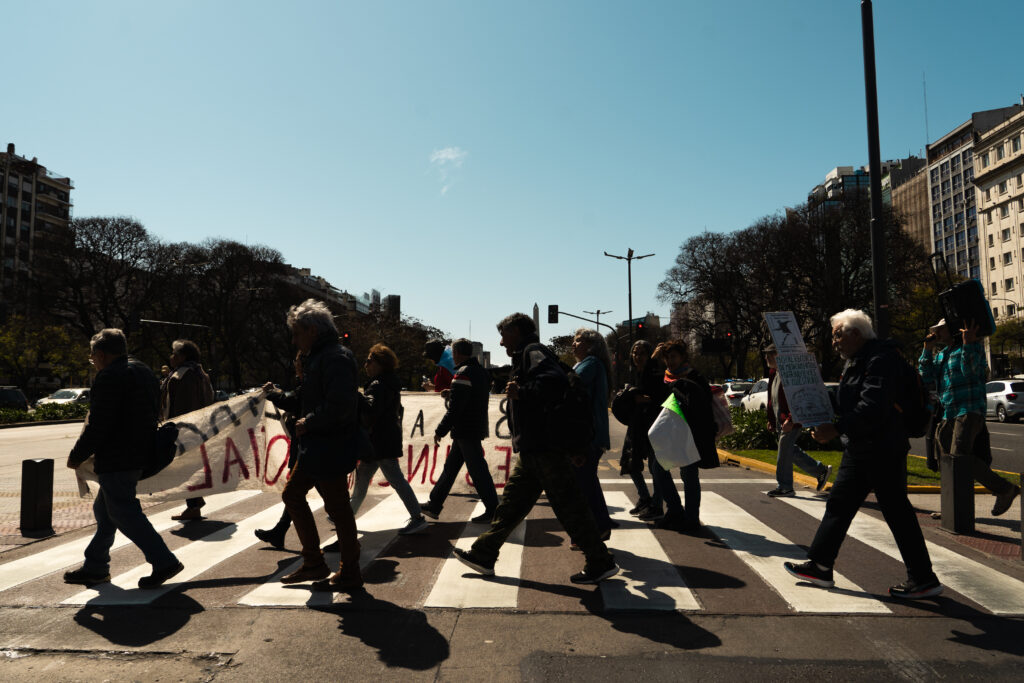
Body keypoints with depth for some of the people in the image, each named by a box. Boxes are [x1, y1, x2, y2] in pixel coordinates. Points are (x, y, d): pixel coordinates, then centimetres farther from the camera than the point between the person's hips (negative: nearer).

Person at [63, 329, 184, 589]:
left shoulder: (109, 377, -15)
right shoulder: (143, 371, 15)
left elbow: (98, 425, -19)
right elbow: (154, 412, 20)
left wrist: (77, 456, -8)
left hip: (116, 460, -10)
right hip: (140, 455, 10)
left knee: (124, 513, -6)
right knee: (105, 510, 20)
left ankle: (164, 561, -9)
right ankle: (95, 567, 29)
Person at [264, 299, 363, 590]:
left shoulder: (335, 358, -18)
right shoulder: (318, 358, 16)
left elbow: (340, 405, -29)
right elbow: (302, 402, 20)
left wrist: (309, 423, -19)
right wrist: (274, 394, 9)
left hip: (333, 447, -11)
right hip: (316, 447, 11)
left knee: (337, 507, -1)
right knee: (292, 495, 17)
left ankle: (350, 573, 15)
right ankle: (314, 563, 27)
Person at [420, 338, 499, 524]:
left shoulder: (463, 374, -17)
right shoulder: (482, 372, 12)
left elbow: (455, 408, -20)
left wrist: (440, 431, -14)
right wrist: (450, 393, 21)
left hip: (466, 431, -10)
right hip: (477, 429, 10)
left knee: (478, 471, -4)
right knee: (450, 467, 15)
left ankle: (492, 511, 1)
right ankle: (434, 505, 24)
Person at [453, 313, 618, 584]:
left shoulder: (533, 352, -10)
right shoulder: (526, 356, 22)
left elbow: (555, 380, -29)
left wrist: (522, 392, -26)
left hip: (545, 447, -11)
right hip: (533, 449, 11)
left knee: (568, 506, -4)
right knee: (511, 502, 14)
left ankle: (601, 564, 6)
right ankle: (483, 555, 23)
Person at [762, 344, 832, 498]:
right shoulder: (773, 373, 14)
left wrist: (790, 420, -23)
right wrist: (771, 419, 19)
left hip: (790, 422, -10)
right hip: (780, 421, 10)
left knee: (784, 455, -4)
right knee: (791, 451, 16)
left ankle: (784, 488, 8)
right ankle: (821, 470, 29)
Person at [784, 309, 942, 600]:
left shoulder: (881, 360, -17)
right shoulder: (857, 362, 15)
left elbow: (873, 409, -27)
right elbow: (845, 404, 21)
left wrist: (835, 429, -29)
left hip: (883, 452, -10)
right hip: (858, 451, 10)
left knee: (897, 513, -1)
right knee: (838, 505, 11)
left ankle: (924, 579, 12)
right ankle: (820, 566, 18)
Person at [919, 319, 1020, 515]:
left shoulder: (973, 345, 0)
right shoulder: (940, 354, 20)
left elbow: (969, 371, -17)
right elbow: (926, 377, 8)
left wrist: (967, 342, -24)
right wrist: (927, 349, 7)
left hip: (969, 412, -8)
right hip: (947, 415, 8)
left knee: (959, 456, -22)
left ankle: (1005, 489, -7)